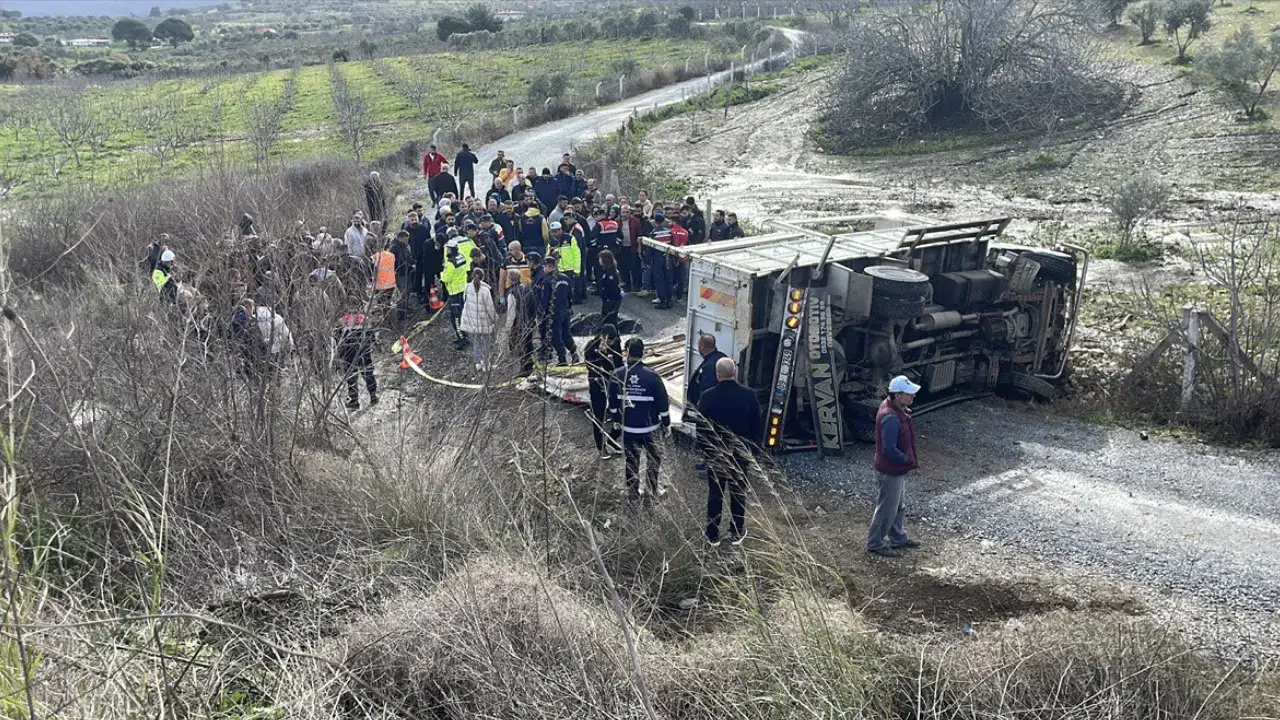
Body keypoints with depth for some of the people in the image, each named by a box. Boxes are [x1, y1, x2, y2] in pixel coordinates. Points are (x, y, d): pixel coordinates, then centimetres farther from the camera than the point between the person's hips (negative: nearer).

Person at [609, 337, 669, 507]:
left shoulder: (618, 375, -7)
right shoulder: (651, 376, -13)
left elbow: (612, 401, 3)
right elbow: (662, 402, -8)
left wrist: (616, 420, 18)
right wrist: (666, 423, 5)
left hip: (627, 427, 2)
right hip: (650, 427, -2)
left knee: (631, 460, 13)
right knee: (654, 458, 17)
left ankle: (633, 495, 20)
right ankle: (651, 490, 21)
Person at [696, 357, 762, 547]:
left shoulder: (708, 397, -14)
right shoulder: (749, 395, -10)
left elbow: (701, 427, -7)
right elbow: (757, 424, -2)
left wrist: (704, 449, 8)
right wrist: (751, 444, 13)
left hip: (715, 453, -1)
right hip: (741, 452, 1)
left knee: (715, 494, 9)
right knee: (739, 493, 12)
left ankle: (713, 535, 15)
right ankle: (737, 534, 20)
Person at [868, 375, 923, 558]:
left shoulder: (894, 406, -1)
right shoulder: (890, 418, -32)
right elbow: (889, 450, -29)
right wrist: (907, 460, -17)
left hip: (898, 469, 10)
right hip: (890, 471, -10)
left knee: (899, 506, 24)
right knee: (887, 508, 7)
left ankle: (899, 539, 40)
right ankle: (875, 543, 23)